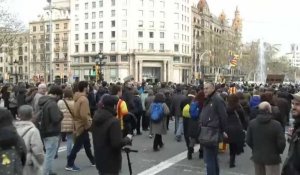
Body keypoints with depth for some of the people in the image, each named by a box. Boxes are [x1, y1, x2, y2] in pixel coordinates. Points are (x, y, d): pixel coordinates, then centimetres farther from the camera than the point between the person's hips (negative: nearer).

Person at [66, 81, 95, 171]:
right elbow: (84, 115, -30)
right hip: (83, 126, -10)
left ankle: (93, 160, 30)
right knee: (77, 146, -1)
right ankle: (69, 165, 6)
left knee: (87, 144, 18)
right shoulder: (84, 99, -22)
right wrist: (88, 124, -17)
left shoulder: (78, 98, 8)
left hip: (79, 124, 10)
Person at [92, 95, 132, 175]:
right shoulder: (113, 121, -24)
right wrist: (128, 139, -9)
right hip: (110, 162, -8)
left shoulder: (96, 118, 2)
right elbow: (117, 143, -27)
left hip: (99, 158, 8)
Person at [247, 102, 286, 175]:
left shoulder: (252, 123, -6)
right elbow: (281, 143, -15)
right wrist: (278, 152, 5)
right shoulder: (276, 124, -18)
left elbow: (249, 141, -2)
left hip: (257, 157, 4)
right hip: (272, 158, -4)